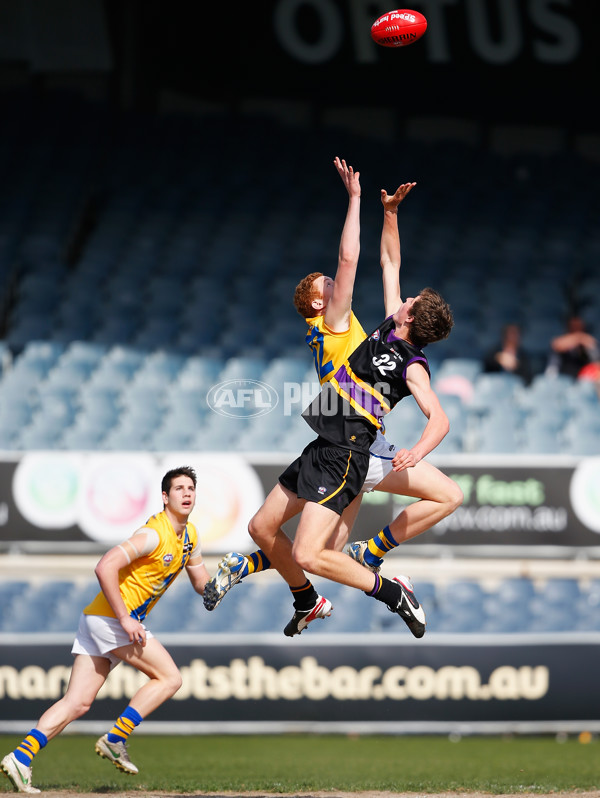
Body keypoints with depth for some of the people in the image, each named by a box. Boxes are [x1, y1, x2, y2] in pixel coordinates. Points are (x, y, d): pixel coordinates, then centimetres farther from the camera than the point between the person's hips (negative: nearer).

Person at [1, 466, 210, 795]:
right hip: (110, 617, -9)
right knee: (170, 678, -6)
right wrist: (125, 619, -23)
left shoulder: (190, 536, 14)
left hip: (98, 620, 9)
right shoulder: (154, 534, -16)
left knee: (77, 703, 1)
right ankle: (114, 740, -5)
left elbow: (202, 584, 21)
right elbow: (105, 567, -24)